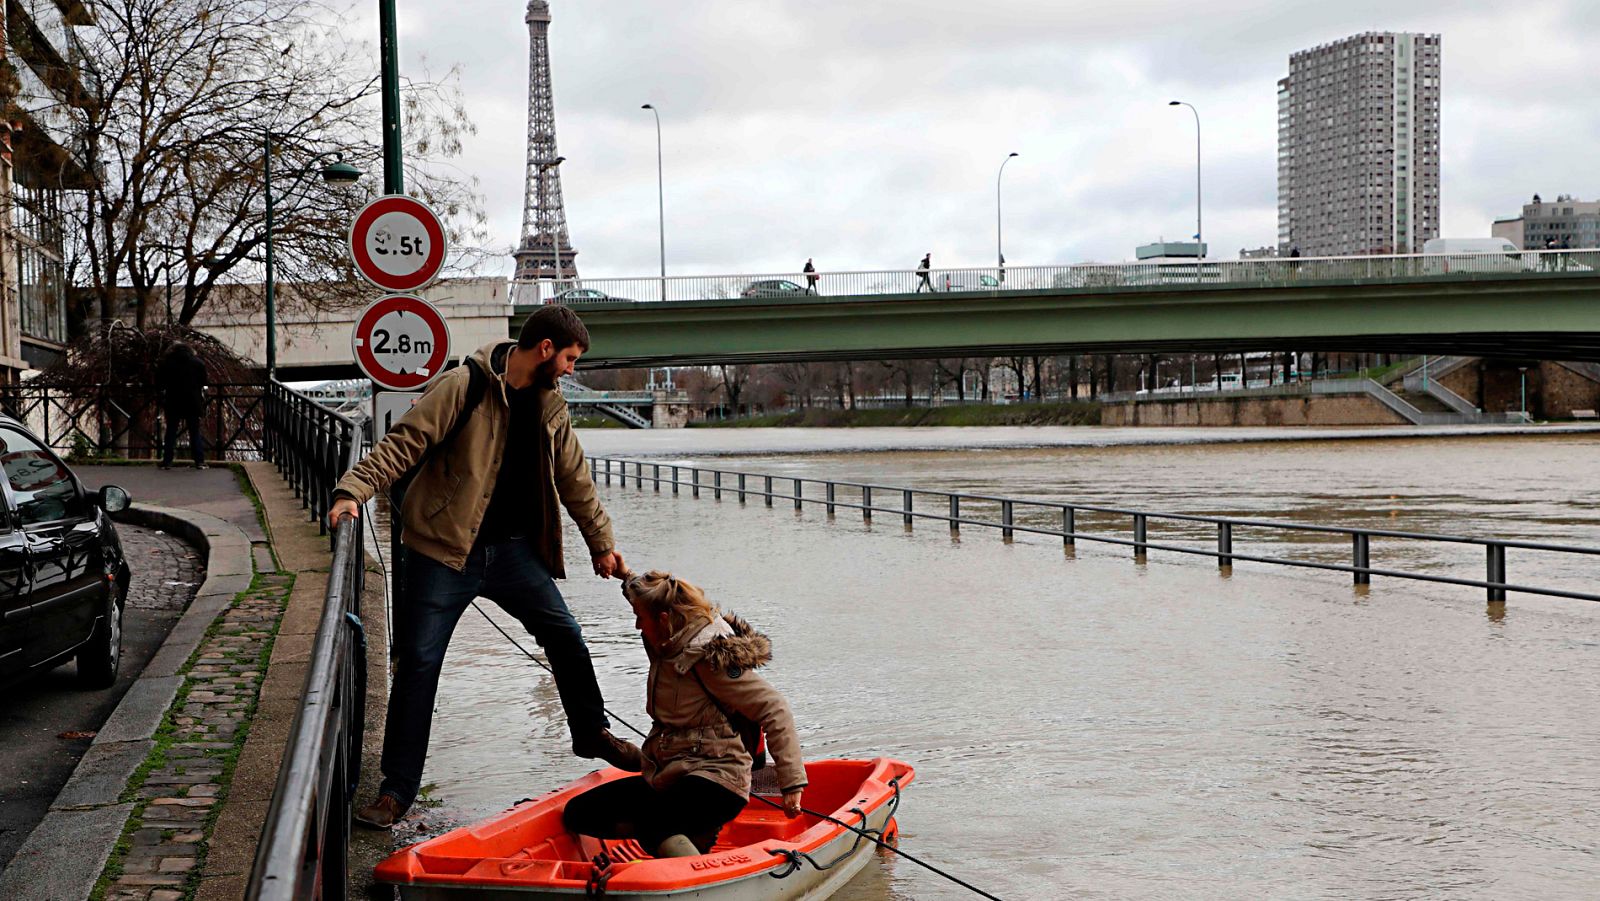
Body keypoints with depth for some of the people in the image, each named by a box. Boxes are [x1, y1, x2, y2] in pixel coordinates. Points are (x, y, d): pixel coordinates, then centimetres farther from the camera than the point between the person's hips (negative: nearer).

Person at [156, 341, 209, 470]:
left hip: (172, 403, -1)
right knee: (195, 432, 7)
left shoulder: (165, 364, -3)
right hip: (193, 403, 1)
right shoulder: (197, 363, 0)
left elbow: (159, 385, -1)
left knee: (171, 431, 7)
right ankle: (199, 461, 3)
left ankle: (167, 461, 4)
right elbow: (204, 382, 4)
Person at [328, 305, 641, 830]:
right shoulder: (464, 387, -13)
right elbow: (404, 442, -17)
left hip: (513, 550, 6)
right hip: (443, 551, -5)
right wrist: (354, 490, -29)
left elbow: (575, 481, 19)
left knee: (565, 638, 7)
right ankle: (396, 790, 5)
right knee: (418, 663, -4)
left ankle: (592, 733, 32)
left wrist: (602, 543, 24)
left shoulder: (550, 407, 9)